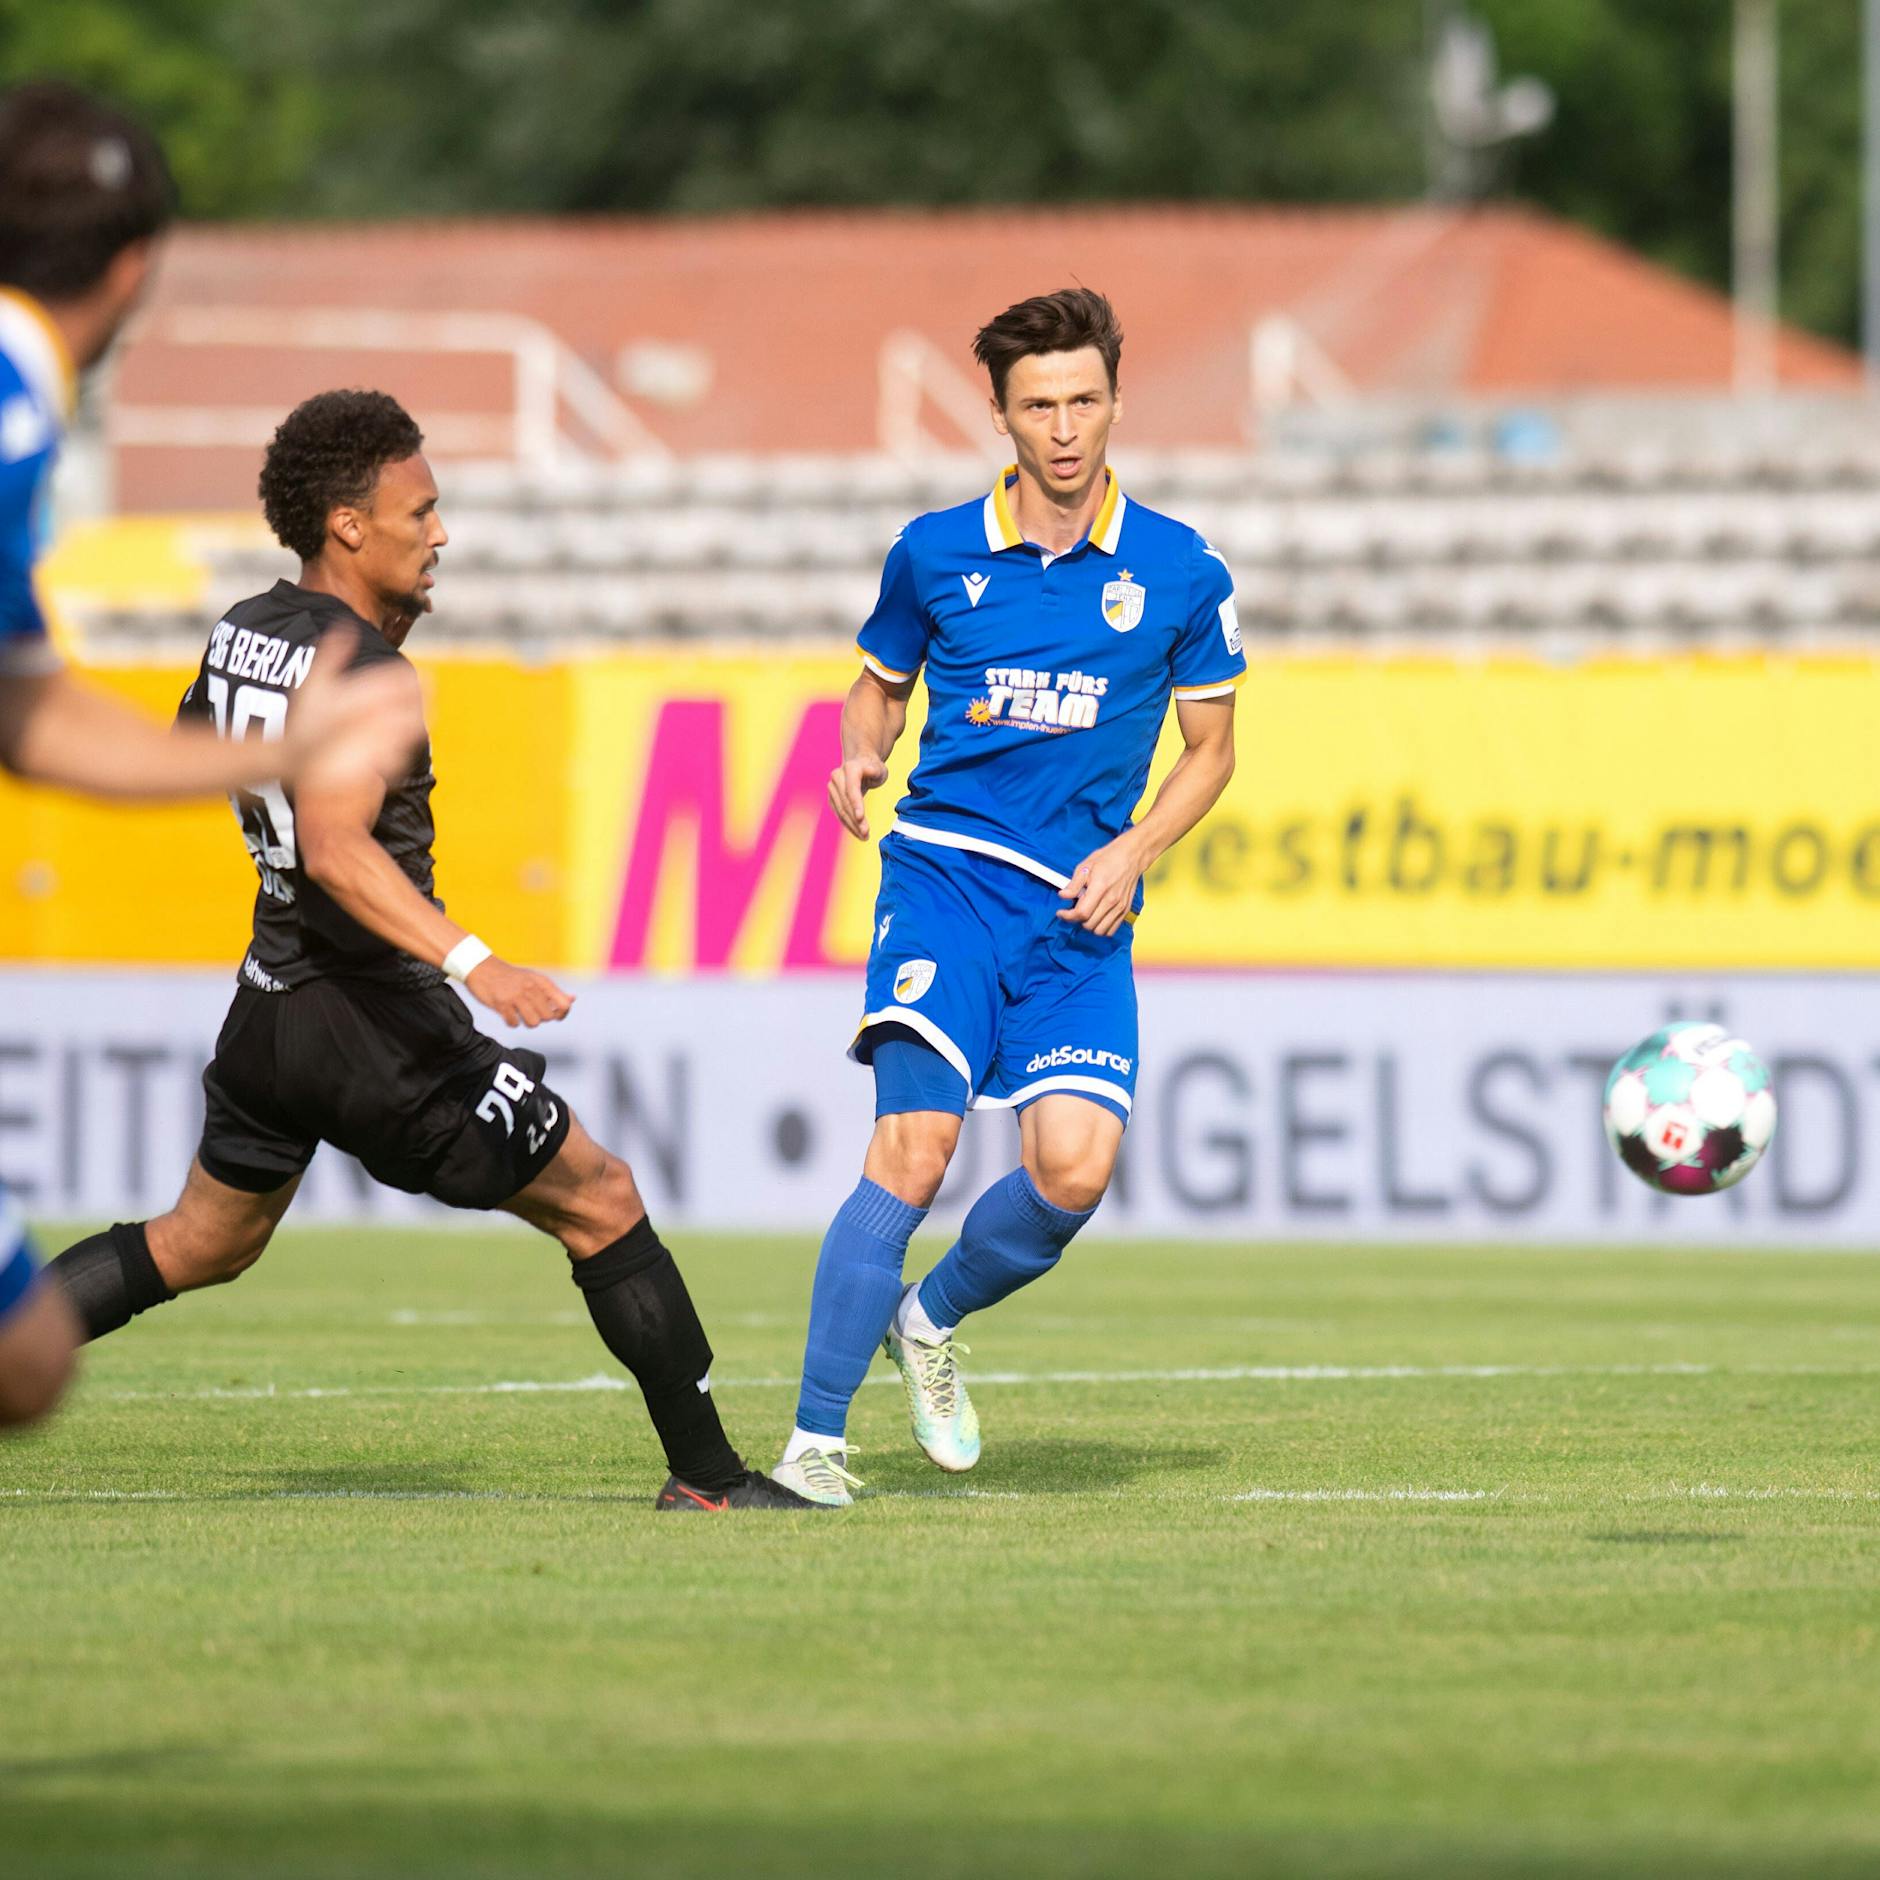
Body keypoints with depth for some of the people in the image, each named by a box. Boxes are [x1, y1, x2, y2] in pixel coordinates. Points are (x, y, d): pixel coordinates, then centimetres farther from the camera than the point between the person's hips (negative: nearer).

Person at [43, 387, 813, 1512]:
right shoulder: (357, 670, -20)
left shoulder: (244, 633, 6)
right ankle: (706, 1475, 2)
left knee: (200, 1247, 25)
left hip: (272, 1001, 8)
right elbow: (337, 853, -33)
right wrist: (475, 964, -43)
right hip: (372, 1011, -8)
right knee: (602, 1202, 1)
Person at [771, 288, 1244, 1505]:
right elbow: (881, 683, 22)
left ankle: (934, 1319, 18)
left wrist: (1135, 850, -3)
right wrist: (861, 756, 0)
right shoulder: (934, 554, 5)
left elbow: (1211, 747, 13)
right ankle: (815, 1439, -16)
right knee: (917, 1139, -21)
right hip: (946, 869, -1)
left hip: (1080, 912, 1)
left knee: (1075, 1166, -15)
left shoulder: (1181, 572, 4)